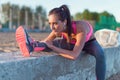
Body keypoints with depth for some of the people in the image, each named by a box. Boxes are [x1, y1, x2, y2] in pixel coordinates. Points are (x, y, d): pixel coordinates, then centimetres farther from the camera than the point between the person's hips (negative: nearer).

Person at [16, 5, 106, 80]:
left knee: (99, 54, -36)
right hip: (72, 43, 4)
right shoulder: (59, 29, -28)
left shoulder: (80, 28, -43)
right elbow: (46, 42, -18)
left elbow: (74, 55, -49)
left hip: (89, 43, -3)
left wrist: (51, 47, -49)